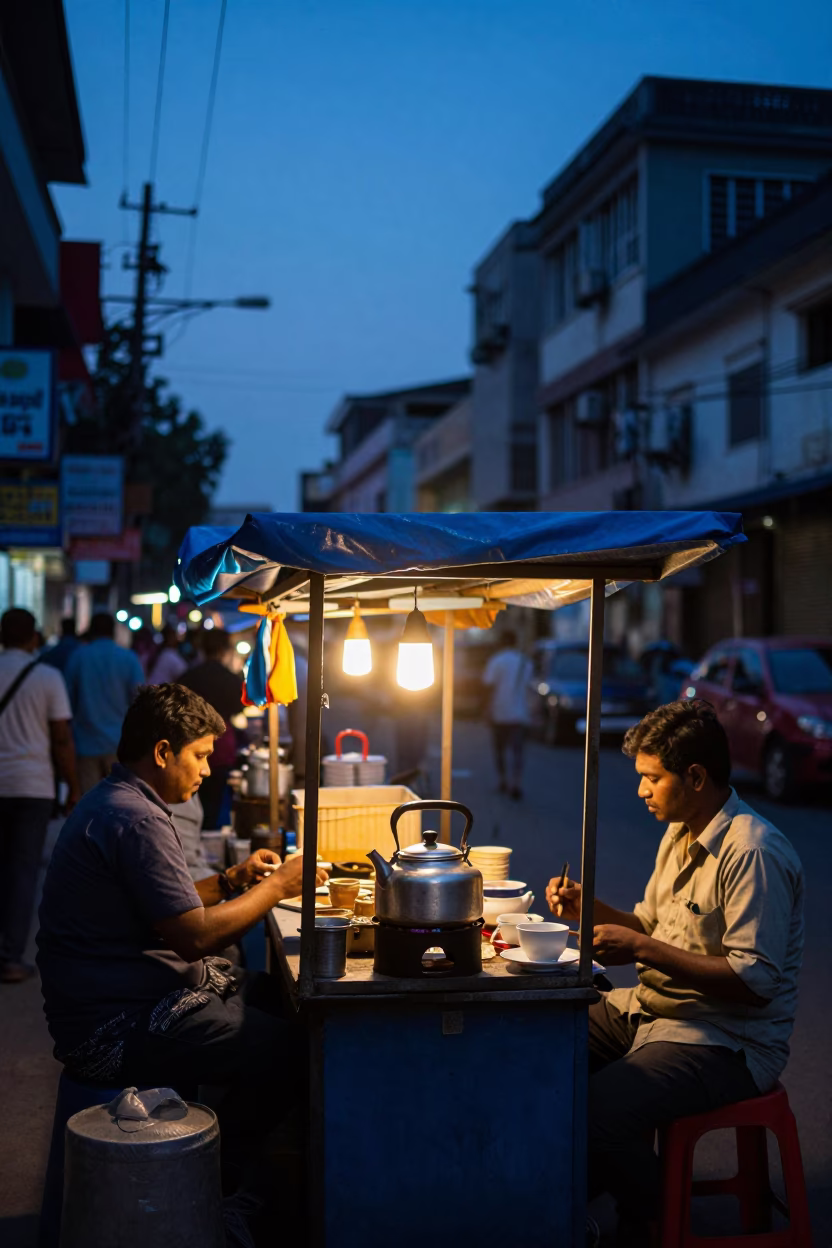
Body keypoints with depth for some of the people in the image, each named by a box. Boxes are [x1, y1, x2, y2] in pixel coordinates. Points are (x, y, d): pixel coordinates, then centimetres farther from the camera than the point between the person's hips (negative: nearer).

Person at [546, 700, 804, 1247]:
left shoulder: (753, 852, -21)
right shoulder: (682, 833, 10)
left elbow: (756, 983, -25)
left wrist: (642, 949, -25)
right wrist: (590, 908, 0)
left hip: (729, 1042, -9)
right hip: (655, 1011, 9)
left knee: (601, 1110, -28)